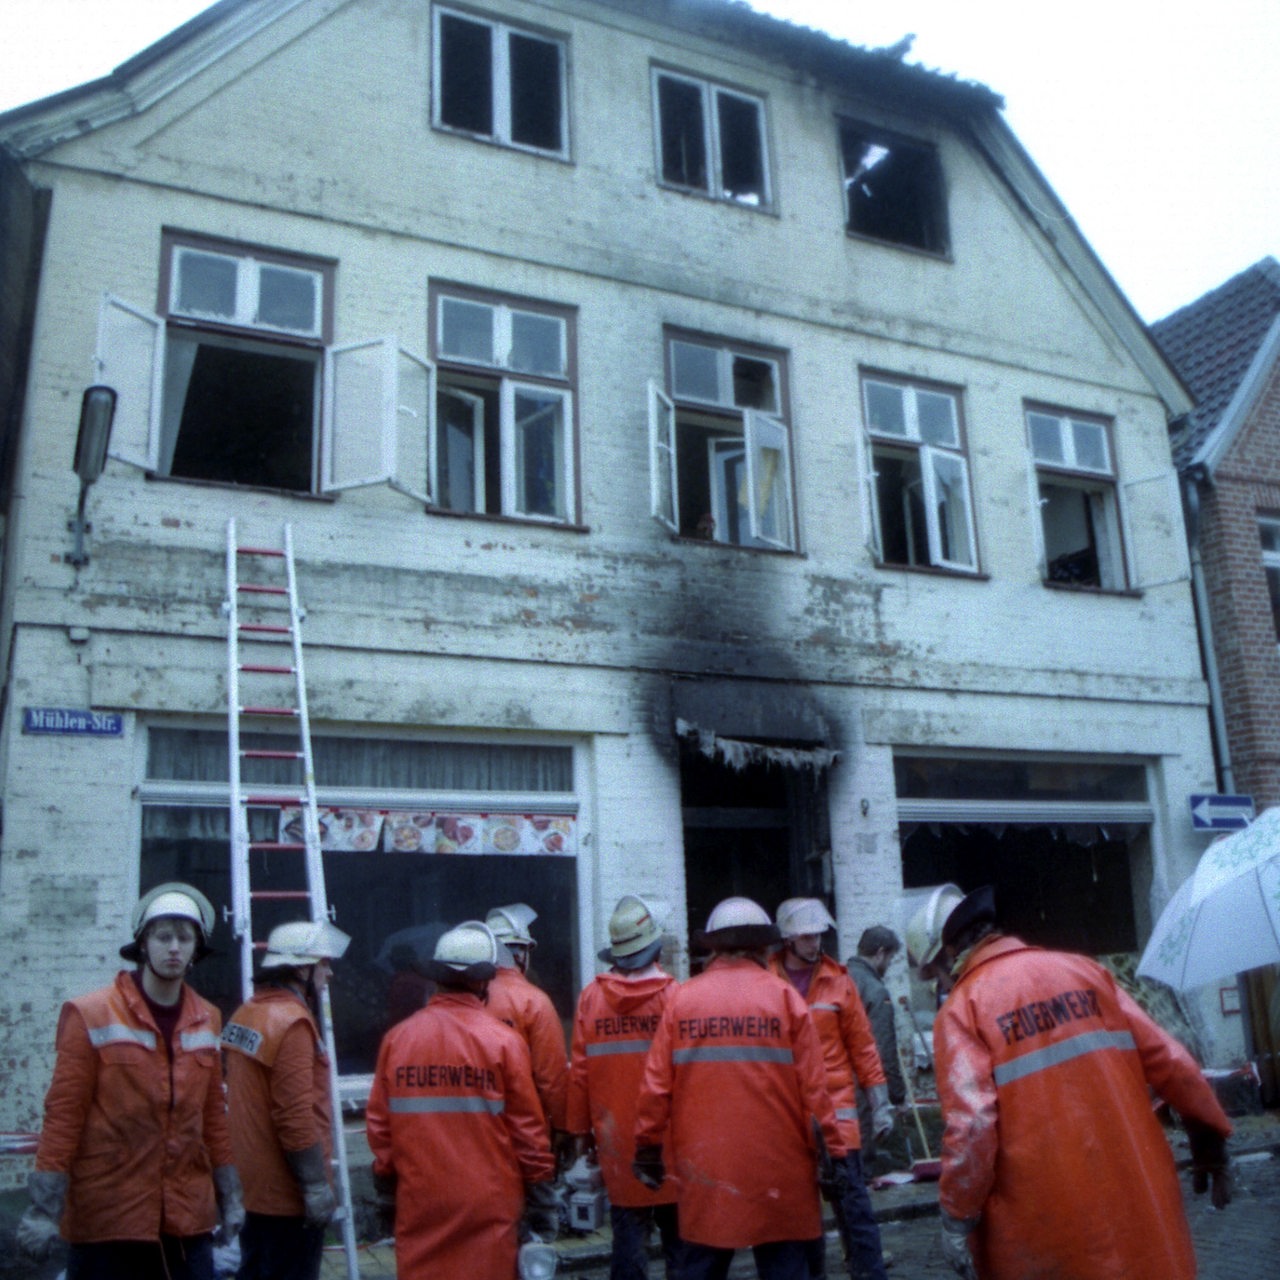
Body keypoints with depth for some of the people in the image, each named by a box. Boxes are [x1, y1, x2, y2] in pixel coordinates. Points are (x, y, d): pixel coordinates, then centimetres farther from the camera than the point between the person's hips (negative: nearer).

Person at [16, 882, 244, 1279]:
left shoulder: (207, 1021, 7)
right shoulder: (90, 1016, -6)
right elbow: (63, 1115, -7)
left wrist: (230, 1197, 13)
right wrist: (44, 1210, -10)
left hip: (188, 1220, 4)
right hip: (107, 1221, -4)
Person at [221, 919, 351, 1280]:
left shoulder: (244, 1015, 9)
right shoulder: (292, 1022, -20)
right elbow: (296, 1117, -24)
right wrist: (317, 1185, -18)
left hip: (253, 1188, 9)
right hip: (287, 1196, -9)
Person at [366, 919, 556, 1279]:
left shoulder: (396, 1038, -3)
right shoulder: (503, 1041, -11)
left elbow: (378, 1122, 3)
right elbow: (527, 1124, -6)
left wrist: (386, 1176, 17)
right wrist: (539, 1178, 8)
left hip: (419, 1198, 3)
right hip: (489, 1201, -2)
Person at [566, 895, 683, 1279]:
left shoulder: (590, 997, -5)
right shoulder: (673, 995, -11)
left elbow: (579, 1070, -3)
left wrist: (579, 1129, 8)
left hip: (616, 1140, 2)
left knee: (628, 1236, 10)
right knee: (677, 1233, 12)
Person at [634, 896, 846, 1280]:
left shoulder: (681, 998, -1)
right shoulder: (784, 997, -4)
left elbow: (655, 1084, -1)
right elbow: (812, 1086, -6)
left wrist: (649, 1149, 10)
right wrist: (831, 1150, 3)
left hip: (702, 1166, 2)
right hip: (776, 1167, -1)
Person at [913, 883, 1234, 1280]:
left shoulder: (962, 1007, -7)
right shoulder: (1083, 969, 7)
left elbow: (970, 1121, -17)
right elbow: (1169, 1061, 6)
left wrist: (956, 1219, -10)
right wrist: (1209, 1137, 17)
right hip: (1139, 1202, 4)